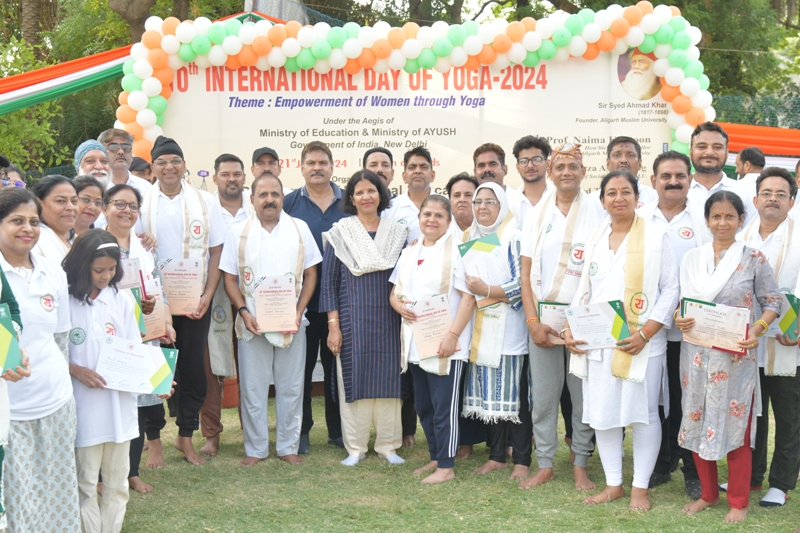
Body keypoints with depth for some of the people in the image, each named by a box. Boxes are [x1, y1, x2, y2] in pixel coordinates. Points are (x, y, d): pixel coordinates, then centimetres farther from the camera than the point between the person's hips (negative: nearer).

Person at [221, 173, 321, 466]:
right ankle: (255, 448, 17)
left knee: (291, 387, 7)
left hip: (291, 323, 1)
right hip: (253, 322, 0)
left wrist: (299, 312, -6)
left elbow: (310, 274, 5)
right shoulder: (238, 232, 2)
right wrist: (244, 312, -11)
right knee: (253, 388, 5)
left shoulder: (300, 229, 4)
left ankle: (288, 446, 19)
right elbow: (230, 278, 3)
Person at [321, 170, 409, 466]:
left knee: (388, 378, 3)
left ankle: (388, 444, 15)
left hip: (389, 320, 2)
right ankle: (355, 447, 10)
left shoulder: (397, 232, 8)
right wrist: (333, 326, -6)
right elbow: (328, 283, 1)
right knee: (354, 378, 0)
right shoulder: (340, 233, 2)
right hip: (352, 318, -2)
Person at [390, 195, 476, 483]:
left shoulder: (456, 249, -7)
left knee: (444, 408, -2)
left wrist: (453, 335, -19)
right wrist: (400, 306, -5)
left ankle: (446, 466, 7)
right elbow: (395, 292, 19)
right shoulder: (410, 252, 14)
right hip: (415, 343, 7)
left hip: (445, 344, -7)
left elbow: (469, 297, -13)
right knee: (423, 407, 14)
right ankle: (435, 457, 28)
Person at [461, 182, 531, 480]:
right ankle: (497, 455, 17)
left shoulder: (513, 237, -6)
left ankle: (522, 459, 4)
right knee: (488, 394, 8)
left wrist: (487, 291, -17)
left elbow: (523, 284, -13)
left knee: (513, 394, -4)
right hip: (480, 329, 6)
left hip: (508, 330, -6)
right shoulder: (471, 237, 15)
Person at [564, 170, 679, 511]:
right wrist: (570, 327, 3)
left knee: (643, 413, 1)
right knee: (602, 413, 7)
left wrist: (646, 332, -15)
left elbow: (670, 289, -6)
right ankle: (613, 484, 19)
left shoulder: (655, 237, -3)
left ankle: (640, 487, 14)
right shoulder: (595, 240, 13)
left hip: (641, 342, -4)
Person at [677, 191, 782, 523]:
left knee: (736, 424, 2)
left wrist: (757, 330, -19)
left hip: (736, 355, -3)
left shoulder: (753, 259, -3)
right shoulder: (692, 258, 7)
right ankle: (708, 494, 25)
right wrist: (678, 318, -10)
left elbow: (773, 302, -3)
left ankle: (738, 502, 15)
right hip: (697, 354, 3)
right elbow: (680, 301, 11)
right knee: (697, 422, 8)